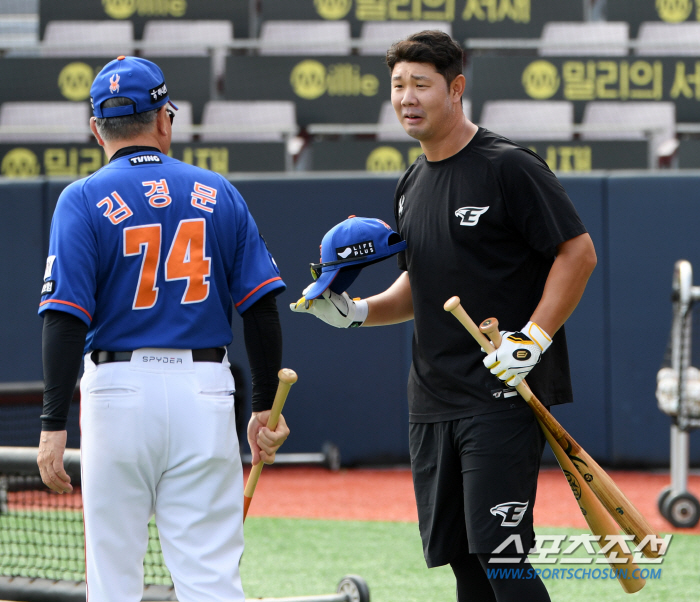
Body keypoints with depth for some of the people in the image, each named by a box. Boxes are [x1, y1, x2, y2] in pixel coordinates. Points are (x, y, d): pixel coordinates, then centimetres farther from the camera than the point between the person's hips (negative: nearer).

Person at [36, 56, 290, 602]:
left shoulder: (83, 201, -3)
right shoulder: (218, 193, 7)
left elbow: (67, 317, -11)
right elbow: (262, 307, 5)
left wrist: (54, 424, -11)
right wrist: (266, 408, 11)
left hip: (119, 390, -2)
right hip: (205, 392, 2)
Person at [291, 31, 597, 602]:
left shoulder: (509, 167, -9)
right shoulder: (411, 185, 15)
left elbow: (579, 252, -11)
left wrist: (533, 338, -19)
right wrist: (359, 310, 7)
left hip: (504, 392, -8)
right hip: (432, 399, 8)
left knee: (497, 552, -16)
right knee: (457, 554, 9)